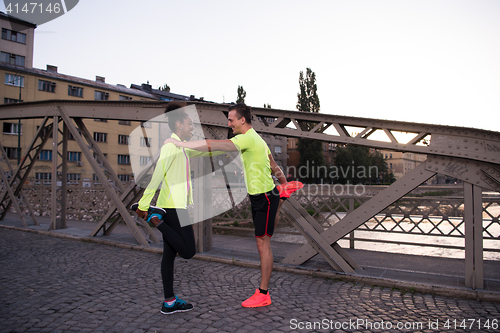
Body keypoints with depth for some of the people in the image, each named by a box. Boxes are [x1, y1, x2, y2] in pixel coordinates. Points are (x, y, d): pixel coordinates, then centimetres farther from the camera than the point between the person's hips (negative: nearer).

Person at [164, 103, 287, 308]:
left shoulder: (248, 138, -18)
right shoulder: (256, 139, 15)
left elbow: (213, 145, -29)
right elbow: (274, 167, 20)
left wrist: (180, 144, -25)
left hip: (265, 197, -10)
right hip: (259, 197, 10)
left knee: (263, 243, -4)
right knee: (261, 243, 12)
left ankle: (263, 294, 5)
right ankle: (263, 289, 21)